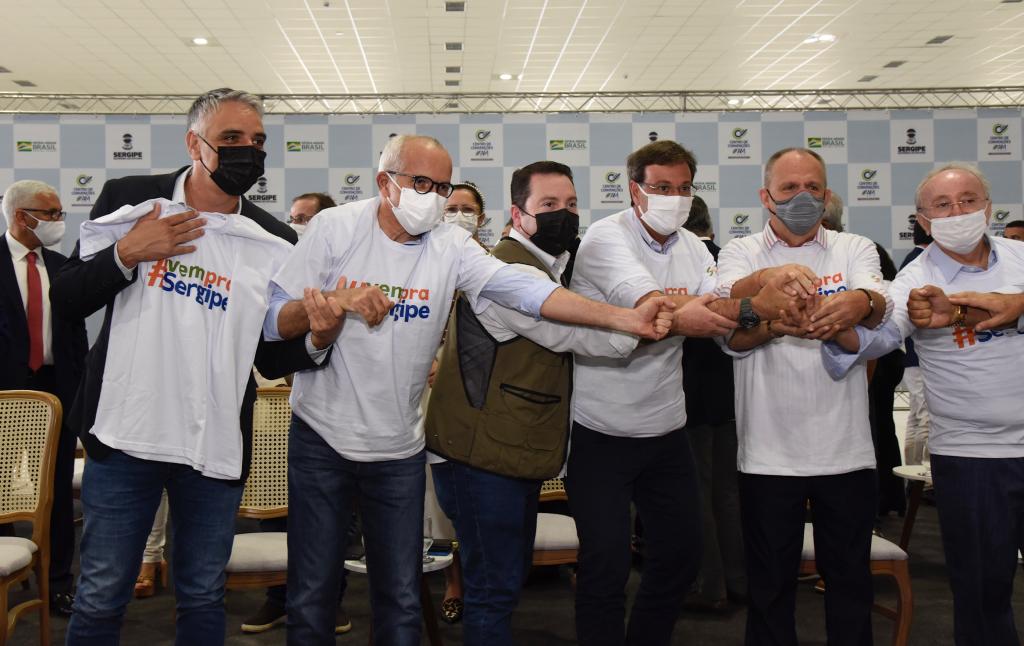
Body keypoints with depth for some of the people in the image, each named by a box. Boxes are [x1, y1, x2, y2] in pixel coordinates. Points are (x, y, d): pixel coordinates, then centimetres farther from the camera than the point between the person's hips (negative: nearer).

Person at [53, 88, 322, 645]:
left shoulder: (273, 243, 4)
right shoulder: (129, 201, 0)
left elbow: (271, 357, 5)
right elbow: (65, 298, 1)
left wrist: (316, 338, -17)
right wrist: (126, 254, -15)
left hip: (216, 447, 2)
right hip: (125, 436, -1)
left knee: (203, 598, 14)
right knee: (100, 597, 8)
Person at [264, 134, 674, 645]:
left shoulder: (451, 246, -4)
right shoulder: (336, 228, -8)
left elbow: (526, 291, -18)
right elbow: (274, 319, -7)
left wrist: (626, 319, -31)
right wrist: (330, 302, -28)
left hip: (399, 449, 2)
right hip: (321, 437, -2)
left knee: (401, 602, 11)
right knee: (311, 595, 7)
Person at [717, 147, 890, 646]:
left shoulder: (855, 250, 7)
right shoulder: (740, 253, 4)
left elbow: (879, 310, -14)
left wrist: (861, 303, -38)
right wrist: (768, 277, -37)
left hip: (845, 450, 1)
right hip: (768, 452, -1)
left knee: (850, 582, 13)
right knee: (770, 585, 11)